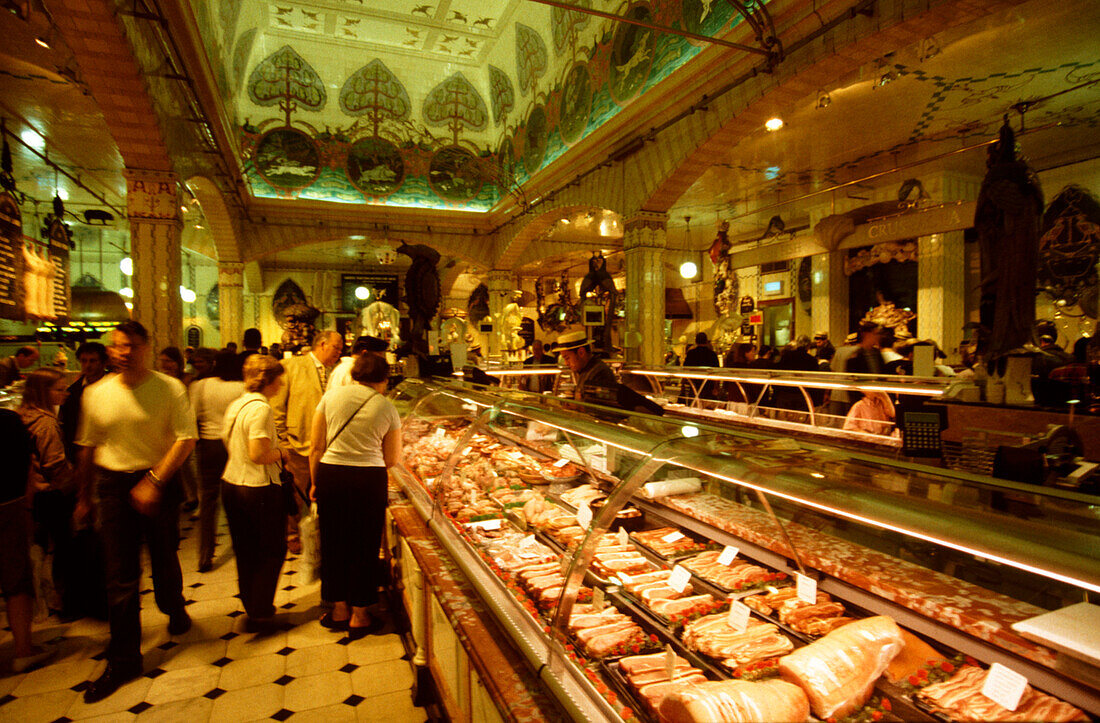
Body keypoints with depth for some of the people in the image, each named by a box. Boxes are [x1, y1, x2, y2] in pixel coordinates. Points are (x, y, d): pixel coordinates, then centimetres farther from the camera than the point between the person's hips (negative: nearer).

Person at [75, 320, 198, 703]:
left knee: (164, 558, 12)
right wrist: (84, 496, 15)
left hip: (160, 481, -2)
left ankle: (174, 610, 43)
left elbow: (186, 438, -12)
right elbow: (88, 447, 12)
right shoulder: (96, 394, 3)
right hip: (112, 485, 2)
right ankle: (123, 659, 17)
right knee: (120, 574, 4)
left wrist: (154, 481, -19)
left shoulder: (170, 388, -7)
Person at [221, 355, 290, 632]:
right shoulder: (260, 407, -19)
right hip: (259, 489, -9)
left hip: (230, 484, 9)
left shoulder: (235, 405, 8)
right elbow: (258, 455, -25)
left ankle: (252, 608, 30)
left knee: (245, 552, 18)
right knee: (273, 552, 8)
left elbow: (228, 443, 16)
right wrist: (280, 452, -6)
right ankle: (259, 615, 14)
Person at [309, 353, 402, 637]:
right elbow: (392, 460, 4)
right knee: (365, 545, 12)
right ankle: (359, 616, 25)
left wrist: (315, 482, 14)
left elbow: (316, 447, 3)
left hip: (330, 475, 2)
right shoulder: (387, 408, -1)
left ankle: (340, 610, 32)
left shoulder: (332, 395, 2)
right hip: (369, 478, -2)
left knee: (334, 542, 17)